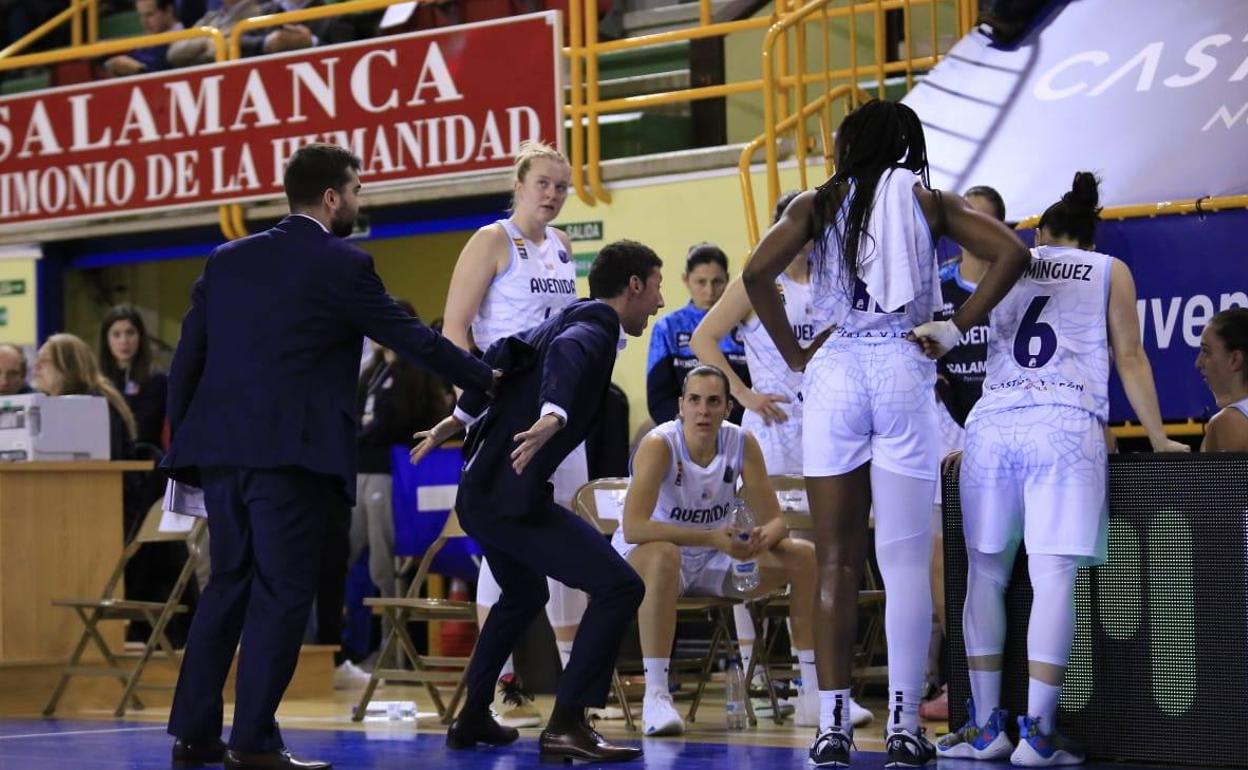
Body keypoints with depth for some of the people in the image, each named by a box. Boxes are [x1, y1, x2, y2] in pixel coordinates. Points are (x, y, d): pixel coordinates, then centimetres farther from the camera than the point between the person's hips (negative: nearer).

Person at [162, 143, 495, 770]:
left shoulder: (227, 260, 12)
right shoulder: (343, 266, -4)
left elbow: (186, 358, 12)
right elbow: (412, 339, 1)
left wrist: (182, 440, 19)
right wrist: (489, 380, 13)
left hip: (220, 448, 6)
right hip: (291, 453, -6)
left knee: (227, 586, 13)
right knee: (281, 594, -1)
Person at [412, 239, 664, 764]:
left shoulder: (567, 319, 16)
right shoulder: (595, 331, -12)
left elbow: (502, 356, 23)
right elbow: (566, 354, -34)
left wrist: (458, 419, 34)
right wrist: (554, 415, -53)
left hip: (481, 490, 10)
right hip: (511, 496, -10)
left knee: (523, 597, 32)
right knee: (619, 587, -15)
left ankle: (472, 718, 40)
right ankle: (566, 728, -18)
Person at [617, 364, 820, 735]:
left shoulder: (742, 443, -9)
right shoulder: (659, 445, -23)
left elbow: (775, 520, -5)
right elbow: (633, 527, -35)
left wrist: (763, 537, -31)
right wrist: (712, 538, -41)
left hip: (713, 564, 6)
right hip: (640, 559, -6)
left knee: (807, 557, -9)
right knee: (663, 556, -42)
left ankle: (813, 693, -3)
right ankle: (655, 696, -38)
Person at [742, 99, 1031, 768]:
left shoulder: (817, 204, 8)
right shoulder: (930, 201, 8)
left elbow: (756, 273, -4)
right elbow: (1011, 253, -2)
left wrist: (793, 355, 5)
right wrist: (956, 327, 3)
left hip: (834, 375, 1)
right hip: (904, 371, 0)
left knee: (835, 562, 5)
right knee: (905, 561, 1)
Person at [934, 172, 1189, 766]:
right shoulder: (1109, 271, 16)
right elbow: (1130, 360, 13)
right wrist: (1159, 439, 20)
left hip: (992, 422, 2)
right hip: (1066, 424, -2)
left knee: (985, 573, 8)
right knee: (1053, 575, -7)